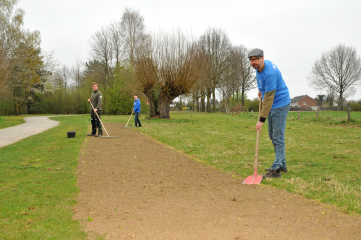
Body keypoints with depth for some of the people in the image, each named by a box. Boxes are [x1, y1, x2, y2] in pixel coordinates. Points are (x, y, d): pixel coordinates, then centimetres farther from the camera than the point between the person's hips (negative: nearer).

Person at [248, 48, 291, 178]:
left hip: (280, 104, -10)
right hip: (272, 105, 10)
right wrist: (260, 89, 29)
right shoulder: (259, 67, 0)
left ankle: (276, 169, -9)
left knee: (278, 137, -10)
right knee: (273, 135, 13)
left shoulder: (269, 73, -29)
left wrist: (262, 120, -28)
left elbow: (268, 98, -29)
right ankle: (282, 165, 22)